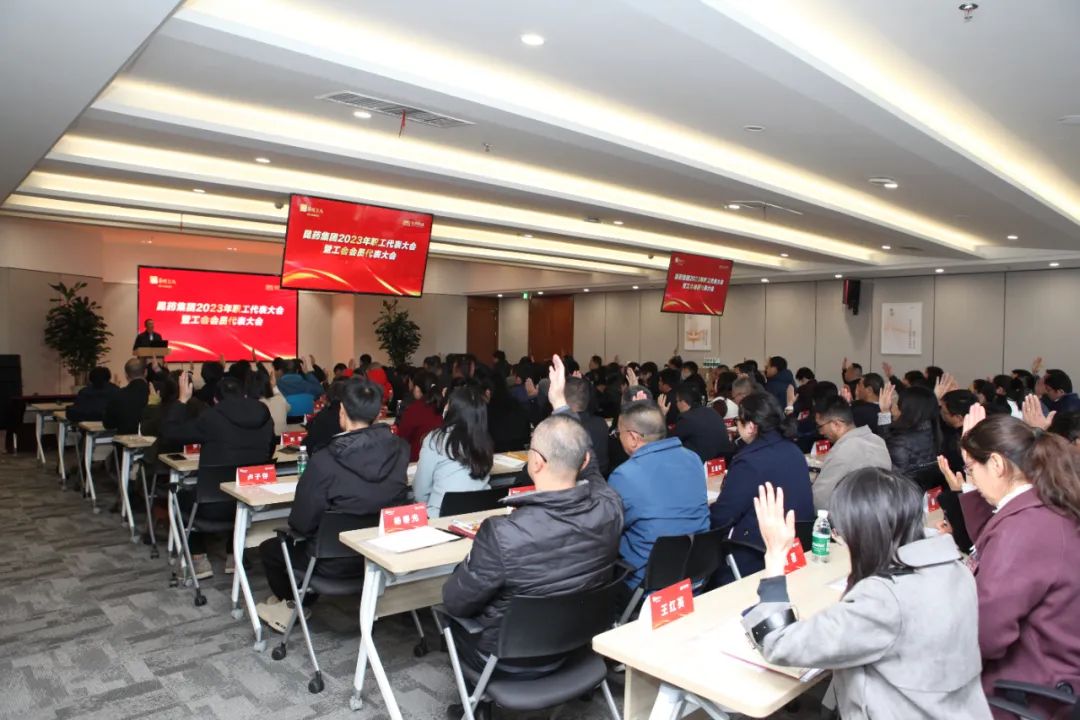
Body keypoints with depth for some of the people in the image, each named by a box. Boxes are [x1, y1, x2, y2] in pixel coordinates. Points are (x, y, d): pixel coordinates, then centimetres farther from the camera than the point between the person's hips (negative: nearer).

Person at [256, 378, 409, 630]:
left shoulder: (324, 462, -27)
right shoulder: (400, 450, -14)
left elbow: (301, 524, -16)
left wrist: (295, 530, 7)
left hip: (338, 561, -5)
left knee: (269, 548, 23)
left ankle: (293, 604, 43)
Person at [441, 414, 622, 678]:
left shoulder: (502, 534, -37)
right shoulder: (609, 506, -24)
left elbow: (455, 603, -19)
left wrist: (468, 565, 0)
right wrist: (563, 404, 10)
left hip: (515, 661, -4)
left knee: (449, 616, 25)